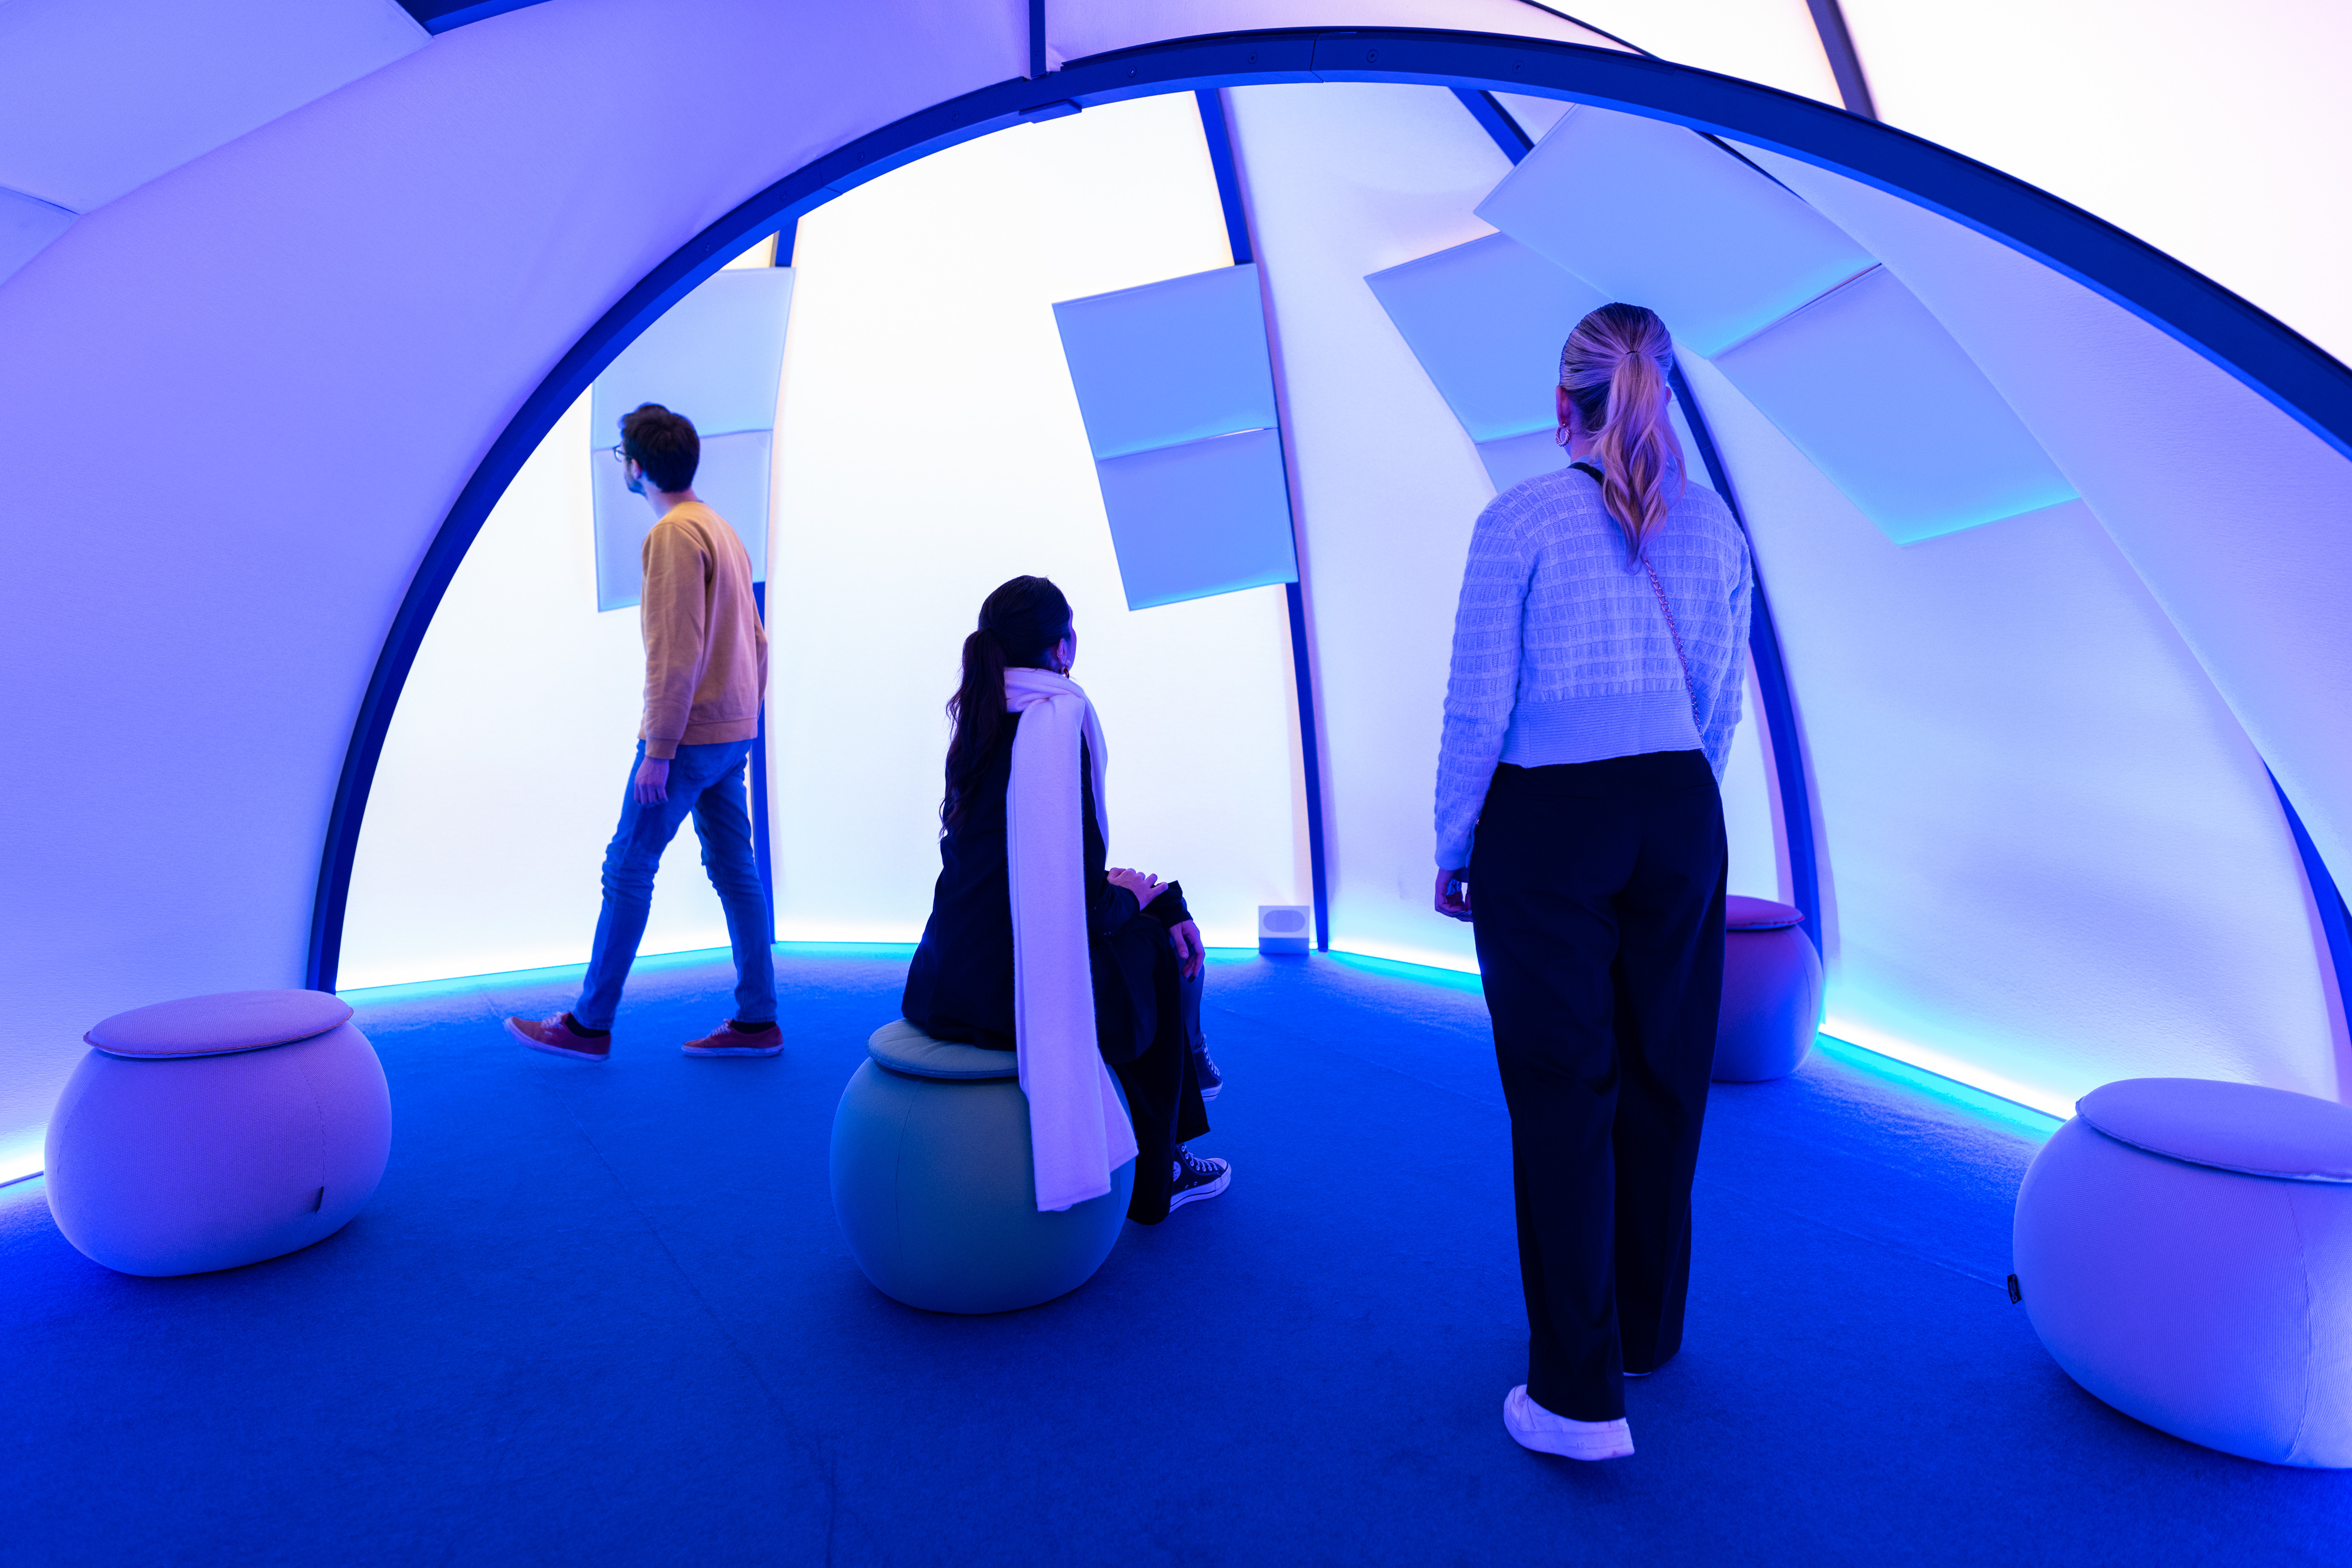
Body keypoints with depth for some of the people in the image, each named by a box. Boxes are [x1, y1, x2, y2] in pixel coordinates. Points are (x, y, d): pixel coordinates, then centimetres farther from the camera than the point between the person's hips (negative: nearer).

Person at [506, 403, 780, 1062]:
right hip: (732, 735, 9)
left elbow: (676, 653, -19)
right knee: (735, 871, 9)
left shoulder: (674, 533, -12)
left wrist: (658, 751, -18)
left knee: (627, 870, 1)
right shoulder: (724, 530, 16)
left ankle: (590, 1025, 12)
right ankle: (757, 1021, 13)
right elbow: (756, 642, 16)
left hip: (688, 735, -9)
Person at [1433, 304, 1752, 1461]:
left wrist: (1452, 852, 1)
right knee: (1664, 1080, 17)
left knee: (1563, 1094, 3)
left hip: (1547, 825, -5)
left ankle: (1579, 1396, 12)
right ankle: (1647, 1329, 37)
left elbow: (1478, 707, -9)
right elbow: (1721, 704, 11)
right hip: (1680, 818, 5)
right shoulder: (1713, 524, 7)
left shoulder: (1519, 520, -8)